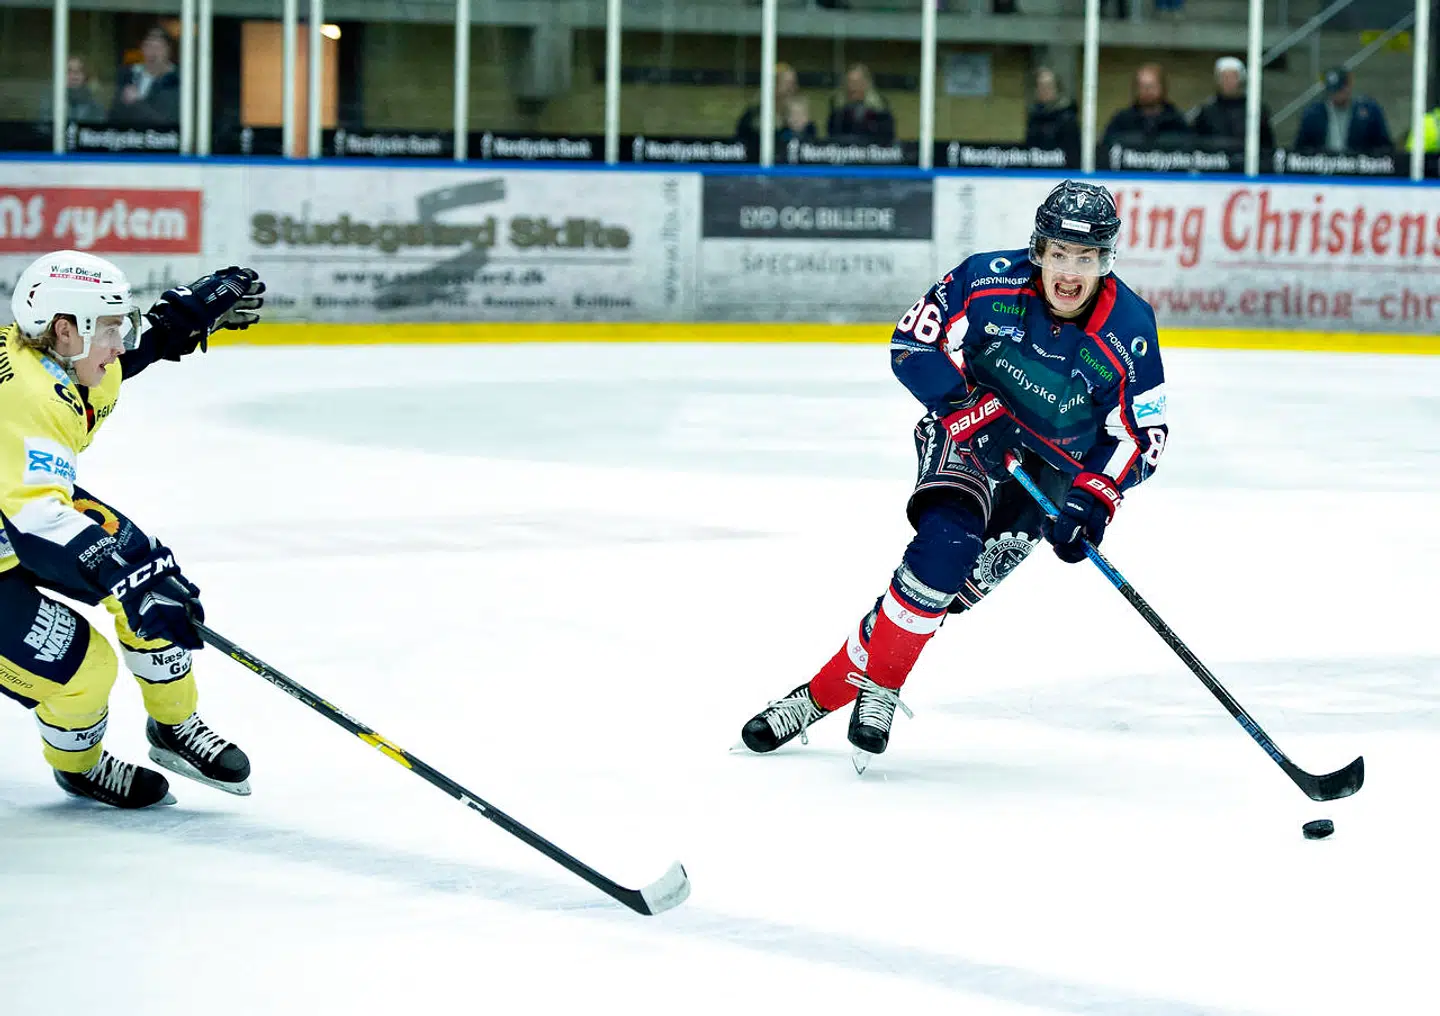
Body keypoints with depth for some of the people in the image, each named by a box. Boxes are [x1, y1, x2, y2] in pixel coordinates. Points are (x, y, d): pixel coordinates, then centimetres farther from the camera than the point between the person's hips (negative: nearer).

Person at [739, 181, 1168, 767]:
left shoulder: (1128, 330, -15)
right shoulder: (989, 281, -17)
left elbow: (1141, 434, -9)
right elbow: (912, 344, -10)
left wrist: (1094, 498, -25)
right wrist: (967, 405, -24)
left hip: (1055, 467, 1)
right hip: (968, 435, -1)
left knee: (955, 582, -16)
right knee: (947, 539, -29)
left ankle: (834, 686, -7)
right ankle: (879, 684, -14)